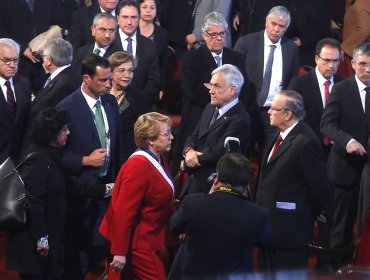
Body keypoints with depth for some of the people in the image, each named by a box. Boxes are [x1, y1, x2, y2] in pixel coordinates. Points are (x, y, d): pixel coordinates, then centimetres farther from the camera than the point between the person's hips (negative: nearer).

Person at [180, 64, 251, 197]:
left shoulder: (240, 119, -16)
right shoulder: (210, 108, 13)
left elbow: (218, 153, -21)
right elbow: (193, 137, 16)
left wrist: (186, 164, -9)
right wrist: (189, 151, -9)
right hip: (193, 181, 8)